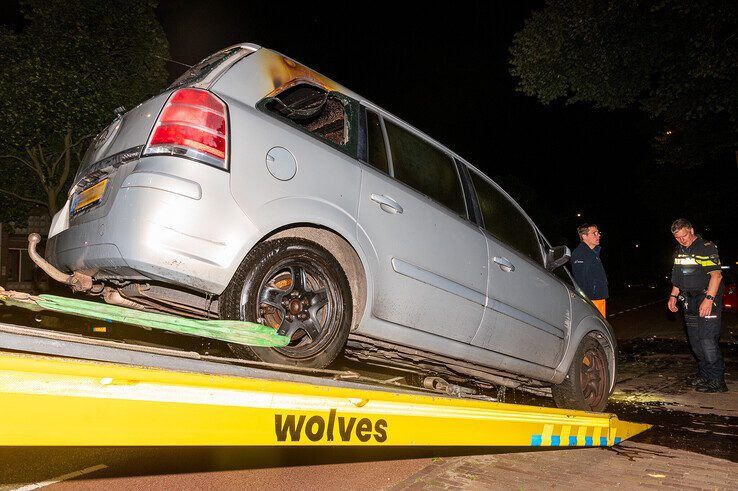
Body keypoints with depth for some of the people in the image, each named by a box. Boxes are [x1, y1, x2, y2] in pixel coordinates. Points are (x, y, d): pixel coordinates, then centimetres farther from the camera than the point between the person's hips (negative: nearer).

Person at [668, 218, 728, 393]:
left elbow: (716, 275, -17)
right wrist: (673, 296, 16)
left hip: (708, 299, -8)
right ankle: (704, 375, 21)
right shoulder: (679, 252, 14)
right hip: (689, 301, 8)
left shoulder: (707, 248, -10)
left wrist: (708, 299, -25)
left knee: (707, 341, -11)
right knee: (695, 341, 10)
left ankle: (717, 381, -5)